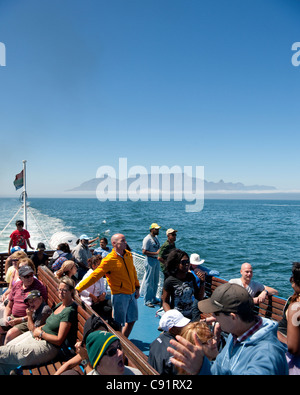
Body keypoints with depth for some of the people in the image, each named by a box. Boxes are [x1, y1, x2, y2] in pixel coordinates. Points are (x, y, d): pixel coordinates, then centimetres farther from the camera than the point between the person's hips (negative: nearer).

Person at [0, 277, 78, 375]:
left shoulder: (69, 311, -22)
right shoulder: (60, 304, 7)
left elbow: (59, 340, -21)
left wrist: (40, 333, -12)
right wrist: (40, 328, -1)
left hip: (49, 346, -9)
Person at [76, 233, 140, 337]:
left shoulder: (128, 255, 3)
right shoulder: (109, 260, -18)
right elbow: (94, 276, -21)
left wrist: (137, 288, 15)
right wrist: (78, 289, -27)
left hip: (132, 294, 7)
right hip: (119, 295, -7)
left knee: (131, 320, 16)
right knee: (119, 324, 3)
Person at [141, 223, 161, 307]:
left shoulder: (156, 238, 13)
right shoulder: (147, 239, -14)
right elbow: (144, 252, -21)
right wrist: (156, 253, -22)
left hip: (156, 260, 9)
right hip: (150, 260, -9)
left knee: (156, 281, 15)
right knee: (149, 281, -2)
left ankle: (153, 299, 27)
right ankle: (147, 301, 8)